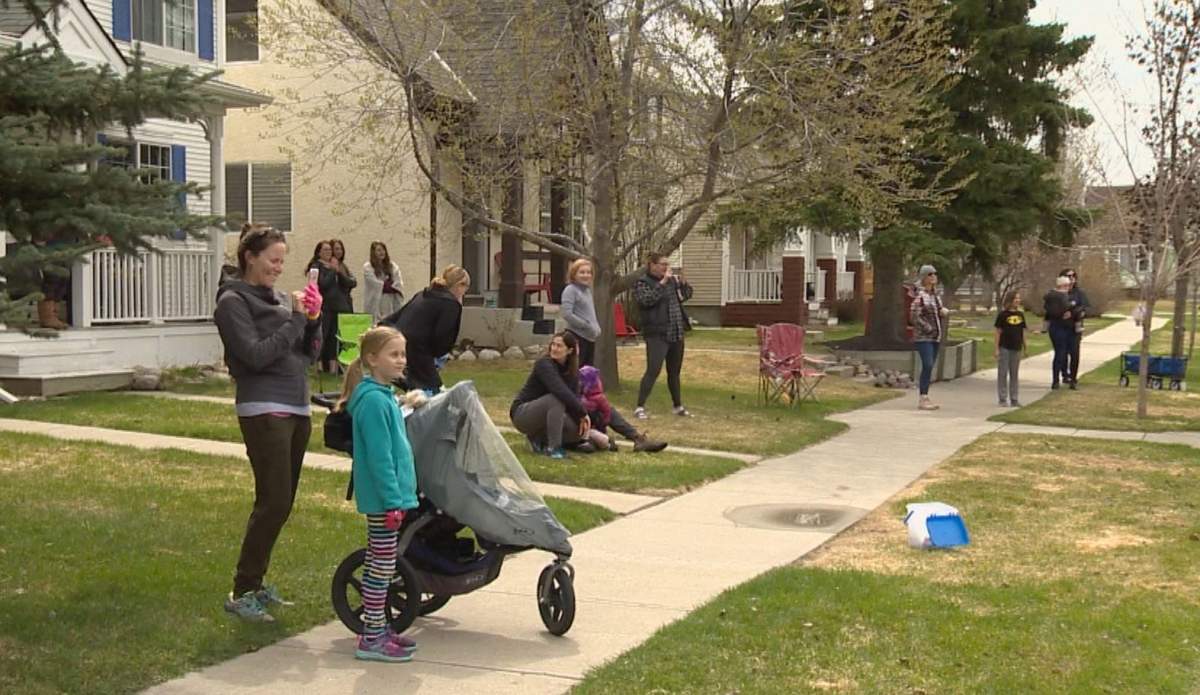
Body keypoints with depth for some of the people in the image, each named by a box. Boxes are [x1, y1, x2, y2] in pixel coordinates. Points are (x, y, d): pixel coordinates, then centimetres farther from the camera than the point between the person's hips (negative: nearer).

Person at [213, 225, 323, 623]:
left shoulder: (281, 299, 15)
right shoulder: (233, 302, -5)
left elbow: (310, 354, 14)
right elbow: (256, 355, -16)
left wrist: (313, 321, -2)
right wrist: (296, 319, -14)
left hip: (297, 410, 8)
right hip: (264, 412, -8)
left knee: (281, 504, 11)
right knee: (273, 504, -11)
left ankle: (254, 582, 22)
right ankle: (241, 593, -3)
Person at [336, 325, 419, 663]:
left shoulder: (384, 396, 12)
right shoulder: (373, 401, -19)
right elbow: (379, 457, -21)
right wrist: (393, 501, -20)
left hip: (388, 495, 10)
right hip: (382, 497, -10)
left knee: (378, 566, 16)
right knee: (382, 567, -3)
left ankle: (378, 627, 26)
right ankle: (371, 639, 5)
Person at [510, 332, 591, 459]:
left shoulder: (572, 371, 2)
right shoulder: (544, 364, -21)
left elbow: (574, 397, -5)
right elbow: (560, 391, -34)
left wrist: (581, 419, -22)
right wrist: (583, 413, -34)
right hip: (522, 414, -7)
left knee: (578, 430, -8)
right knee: (556, 399, -33)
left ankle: (538, 439, 8)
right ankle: (553, 448, -27)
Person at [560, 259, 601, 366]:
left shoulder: (587, 290, 14)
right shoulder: (571, 290, -9)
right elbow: (566, 314, -19)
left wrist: (597, 328, 6)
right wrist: (586, 325, -18)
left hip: (590, 337, 8)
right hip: (578, 336, -8)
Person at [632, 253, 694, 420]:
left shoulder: (672, 280, 13)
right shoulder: (642, 282, -6)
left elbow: (686, 295, 22)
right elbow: (646, 300, -23)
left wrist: (683, 283, 2)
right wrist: (662, 283, -23)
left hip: (676, 333, 7)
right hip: (657, 334, -7)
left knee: (674, 372, 15)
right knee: (653, 370, -13)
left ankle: (678, 406, 26)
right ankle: (640, 407, -7)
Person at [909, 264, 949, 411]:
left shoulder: (935, 294, 13)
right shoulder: (920, 295, -11)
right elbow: (914, 317, -15)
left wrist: (944, 312, 2)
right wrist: (928, 328, -16)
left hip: (935, 337, 8)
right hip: (923, 337, -8)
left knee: (930, 367, 9)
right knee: (927, 365, -14)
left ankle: (924, 397, 15)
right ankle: (923, 399, -11)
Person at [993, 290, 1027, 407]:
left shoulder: (1020, 315, 6)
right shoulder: (1003, 314, -6)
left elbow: (1022, 332, 12)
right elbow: (998, 332, -5)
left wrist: (1025, 348, 14)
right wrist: (997, 349, -8)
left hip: (1016, 348, 4)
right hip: (1004, 348, -4)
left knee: (1015, 374, 10)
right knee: (1002, 373, 1)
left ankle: (1014, 399, 16)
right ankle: (1003, 398, 7)